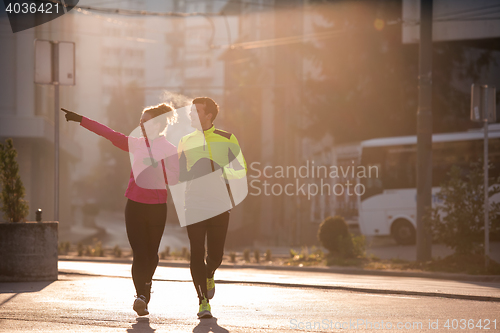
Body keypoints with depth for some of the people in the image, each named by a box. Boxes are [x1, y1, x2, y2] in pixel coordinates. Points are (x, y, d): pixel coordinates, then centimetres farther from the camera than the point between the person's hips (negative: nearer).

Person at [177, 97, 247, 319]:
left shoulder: (227, 140, 3)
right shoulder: (185, 142, 11)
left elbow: (241, 170, 3)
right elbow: (179, 174, 17)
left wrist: (220, 171, -14)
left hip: (219, 204, -1)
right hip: (194, 205, 1)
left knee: (215, 254, 2)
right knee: (197, 253, -9)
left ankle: (209, 275, 38)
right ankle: (203, 301, -2)